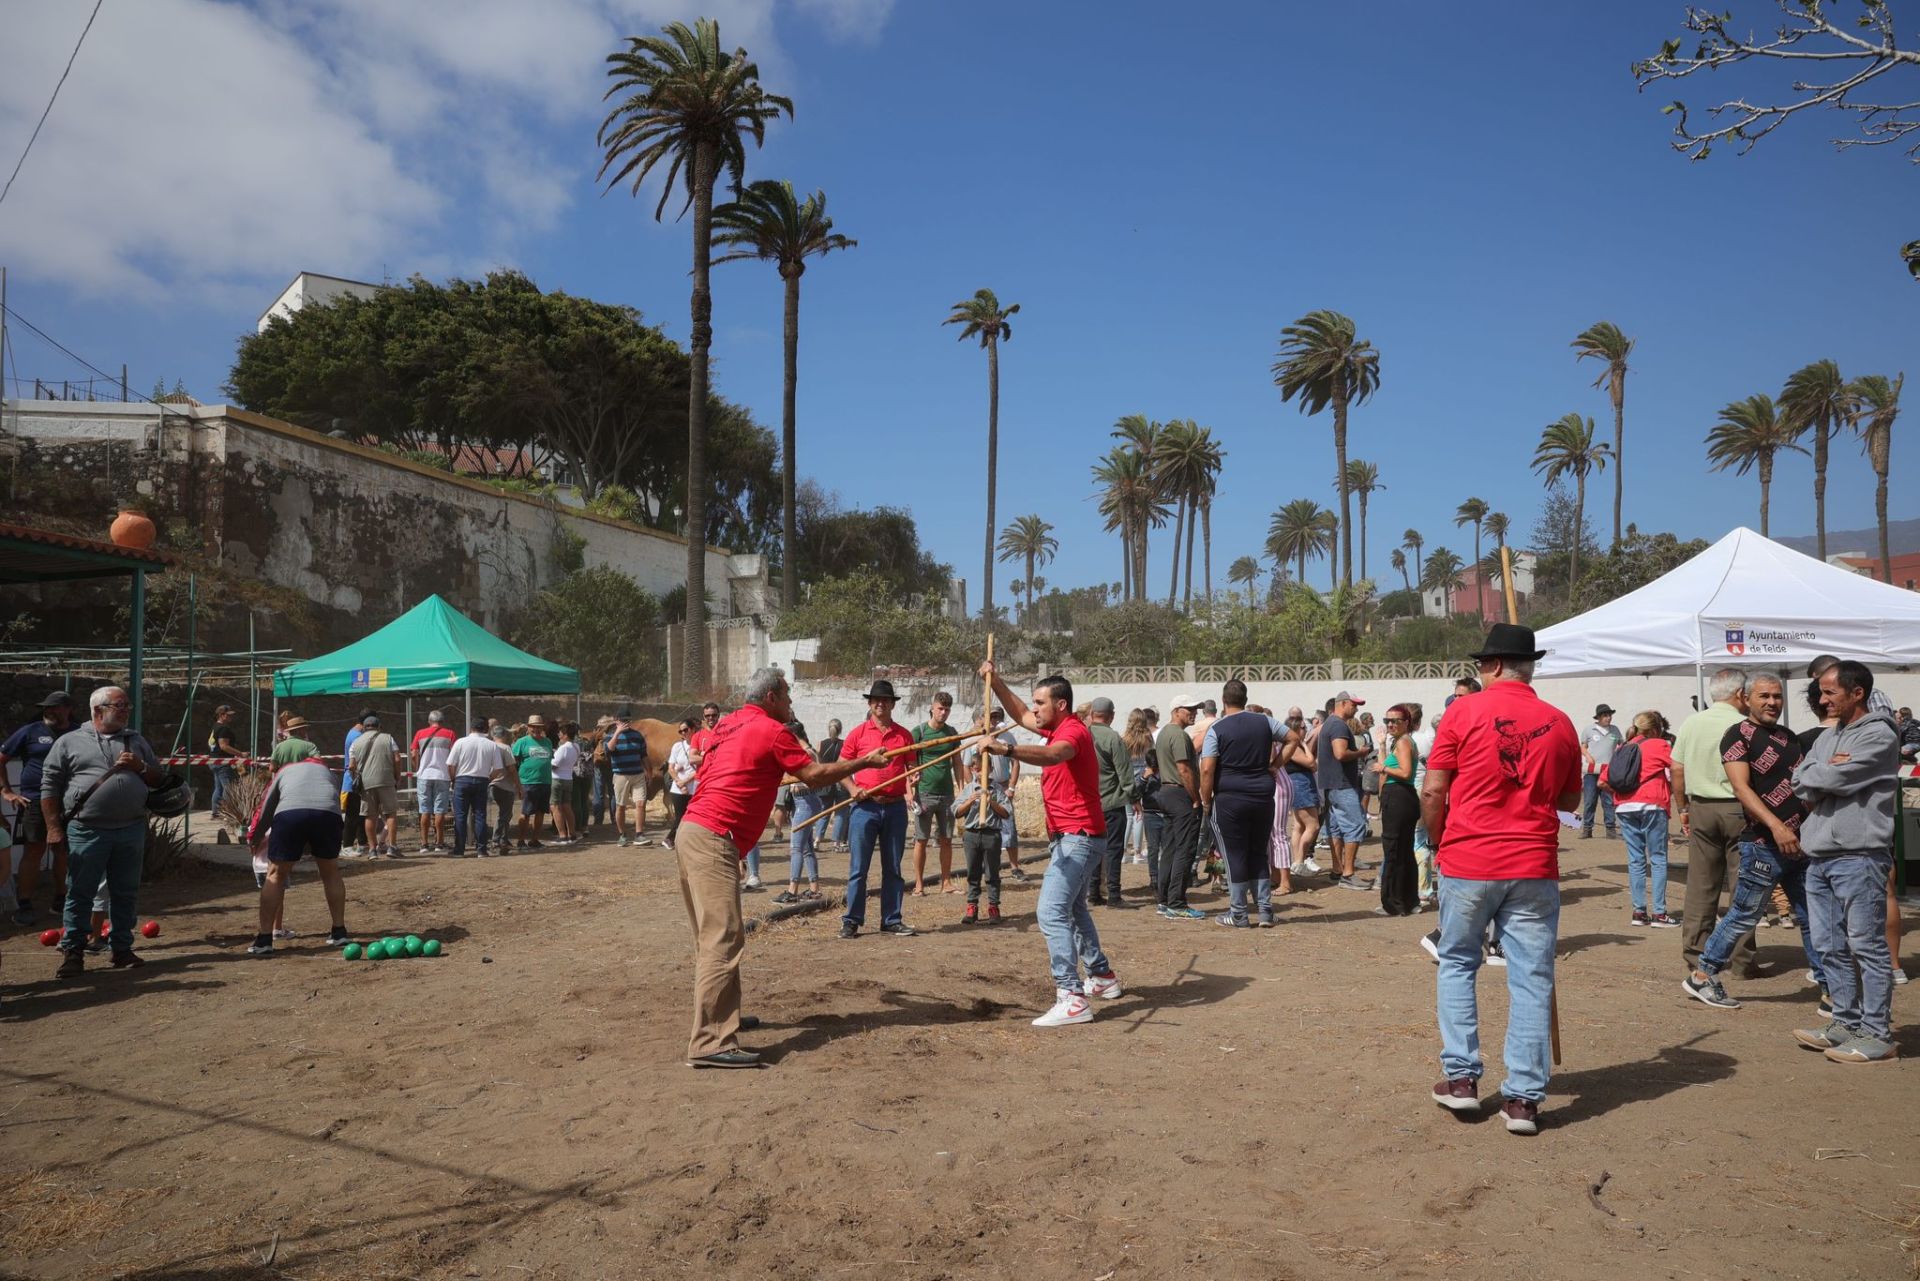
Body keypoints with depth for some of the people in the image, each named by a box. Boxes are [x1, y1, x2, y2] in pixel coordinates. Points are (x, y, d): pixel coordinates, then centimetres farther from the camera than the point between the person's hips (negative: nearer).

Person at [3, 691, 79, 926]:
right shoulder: (30, 732, 2)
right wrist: (6, 791, -1)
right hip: (35, 801, -3)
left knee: (64, 852, 9)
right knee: (34, 851, -4)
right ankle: (23, 906, 2)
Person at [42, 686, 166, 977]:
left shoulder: (136, 741, 15)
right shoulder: (69, 743, 4)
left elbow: (158, 780, 18)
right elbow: (49, 787, 3)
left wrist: (140, 767, -3)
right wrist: (53, 828, -4)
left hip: (131, 831, 3)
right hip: (86, 832, -3)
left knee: (126, 894, 8)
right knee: (80, 894, 1)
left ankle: (122, 949, 18)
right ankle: (72, 952, 10)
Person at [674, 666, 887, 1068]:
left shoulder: (726, 726, 19)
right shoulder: (772, 731, -7)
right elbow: (815, 776, -5)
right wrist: (864, 761, 7)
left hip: (692, 830, 10)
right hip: (713, 841, -10)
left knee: (712, 936, 17)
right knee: (723, 940, -14)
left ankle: (718, 1015, 26)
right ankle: (710, 1043, -19)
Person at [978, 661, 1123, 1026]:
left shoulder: (1074, 732, -19)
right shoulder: (1056, 729, 11)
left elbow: (1052, 755, -42)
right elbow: (1020, 714, 26)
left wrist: (1007, 748, -56)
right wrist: (995, 682, 14)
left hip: (1078, 836, -11)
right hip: (1069, 836, 11)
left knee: (1052, 911, -19)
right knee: (1073, 908, 25)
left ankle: (1072, 998, -21)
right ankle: (1102, 976, 40)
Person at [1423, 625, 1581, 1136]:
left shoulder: (1464, 712, -6)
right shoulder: (1560, 723, 3)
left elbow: (1433, 791, -6)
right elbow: (1571, 799, 14)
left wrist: (1439, 841, 9)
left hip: (1468, 863, -2)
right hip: (1534, 868, 2)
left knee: (1457, 964, 15)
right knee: (1532, 978, 7)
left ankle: (1461, 1077, 15)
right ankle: (1523, 1098, 9)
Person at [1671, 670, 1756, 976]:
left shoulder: (1690, 724, 5)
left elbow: (1677, 770, 8)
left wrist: (1683, 808, 17)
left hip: (1700, 808, 4)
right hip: (1738, 809, -4)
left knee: (1700, 884, 9)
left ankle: (1695, 952, 12)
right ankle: (1743, 960, 7)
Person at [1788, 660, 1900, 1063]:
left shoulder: (1879, 735, -8)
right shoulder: (1828, 737, 17)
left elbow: (1833, 778, -17)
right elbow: (1800, 783, 8)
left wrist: (1815, 774, 1)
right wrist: (1830, 772, -7)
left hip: (1858, 857, -8)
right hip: (1820, 856, 8)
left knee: (1867, 947, -2)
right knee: (1830, 947, 12)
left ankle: (1876, 1035, 4)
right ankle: (1847, 1023, 22)